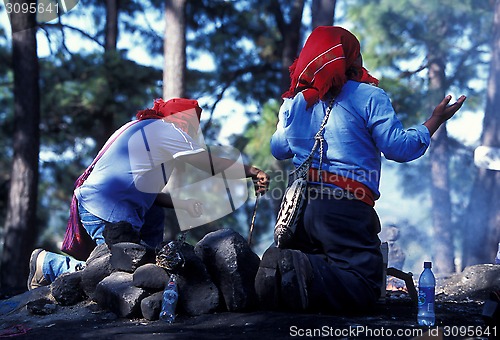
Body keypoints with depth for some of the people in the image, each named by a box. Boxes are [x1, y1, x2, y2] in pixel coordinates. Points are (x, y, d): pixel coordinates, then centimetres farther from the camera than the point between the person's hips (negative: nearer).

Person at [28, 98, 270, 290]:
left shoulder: (144, 129, 24)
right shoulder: (164, 129, -3)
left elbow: (145, 190, 21)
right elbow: (212, 164, -5)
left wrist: (182, 203, 12)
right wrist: (252, 172, 4)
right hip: (107, 210, -11)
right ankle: (48, 262, -1)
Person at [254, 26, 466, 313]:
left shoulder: (294, 101, 13)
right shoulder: (369, 97, -3)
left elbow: (279, 151, 25)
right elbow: (398, 148, -8)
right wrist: (436, 120, 5)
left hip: (298, 205, 6)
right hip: (346, 210, -6)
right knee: (364, 287, -6)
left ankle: (284, 266, -12)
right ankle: (302, 274, -29)